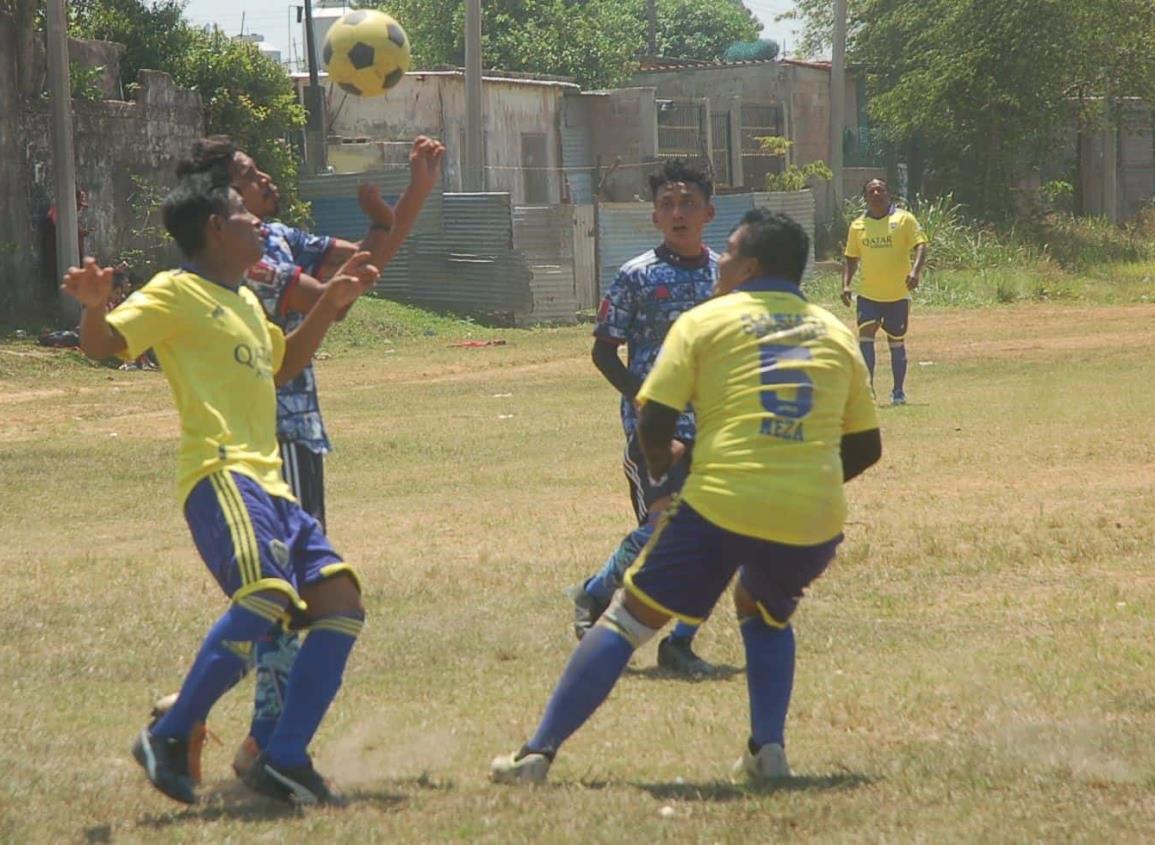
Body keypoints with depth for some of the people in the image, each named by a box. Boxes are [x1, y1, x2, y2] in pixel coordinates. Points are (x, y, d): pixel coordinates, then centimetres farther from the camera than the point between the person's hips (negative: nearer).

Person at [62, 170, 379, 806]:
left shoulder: (245, 301, 26)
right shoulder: (177, 293, 0)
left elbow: (281, 365, 43)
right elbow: (104, 343, -11)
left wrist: (330, 304, 35)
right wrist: (94, 306, -32)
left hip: (268, 483, 9)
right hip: (221, 473, -9)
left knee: (340, 600, -1)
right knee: (266, 592, -30)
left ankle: (284, 759, -1)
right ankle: (170, 738, -21)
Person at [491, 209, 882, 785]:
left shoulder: (705, 321, 6)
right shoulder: (836, 333, 17)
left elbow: (655, 420, 0)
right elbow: (865, 446, 19)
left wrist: (660, 467, 21)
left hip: (722, 506, -3)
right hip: (814, 521, 3)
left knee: (630, 618, 10)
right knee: (765, 615, 32)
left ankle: (538, 752, 5)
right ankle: (768, 748, 13)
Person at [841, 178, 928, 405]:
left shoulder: (904, 219, -1)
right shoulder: (858, 226, 8)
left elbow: (920, 246, -8)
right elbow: (851, 258, 15)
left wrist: (915, 271, -25)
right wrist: (846, 284, 1)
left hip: (898, 295, -2)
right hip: (868, 295, 2)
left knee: (896, 341, 7)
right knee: (865, 334, -16)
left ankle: (899, 391, 19)